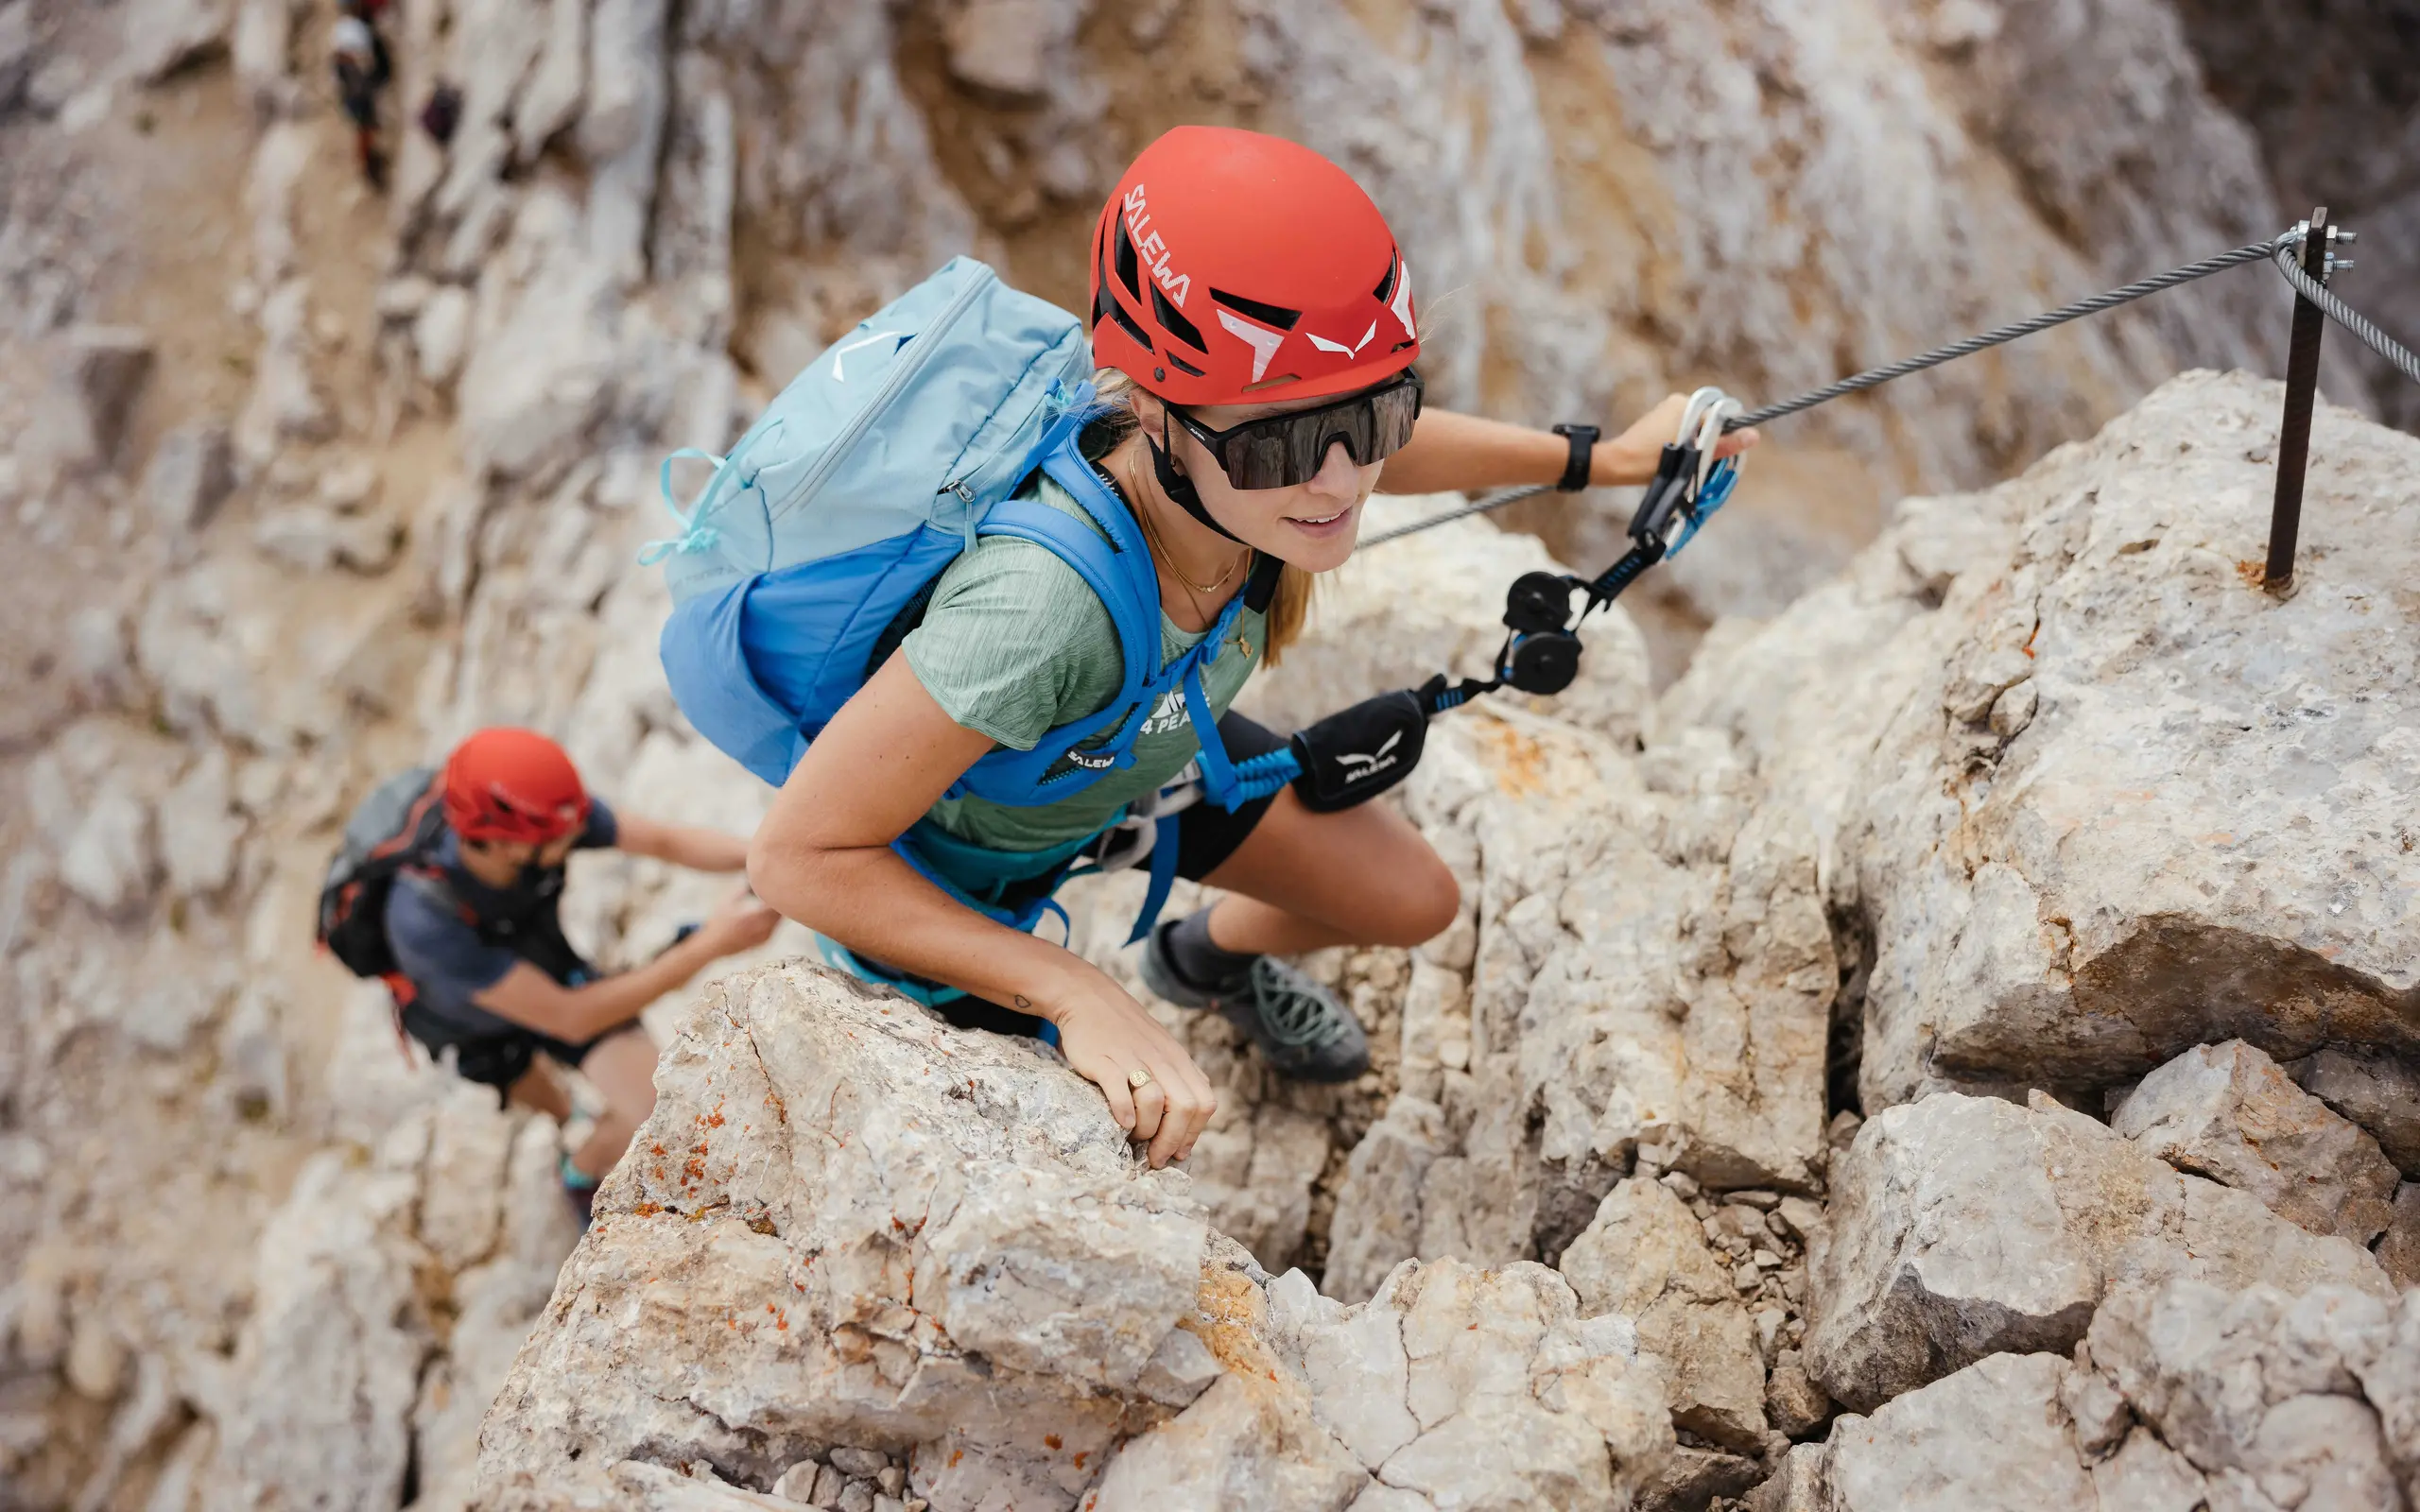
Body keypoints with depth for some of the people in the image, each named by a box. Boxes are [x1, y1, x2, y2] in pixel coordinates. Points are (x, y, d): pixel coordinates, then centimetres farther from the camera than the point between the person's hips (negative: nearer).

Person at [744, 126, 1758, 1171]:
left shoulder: (1254, 450, -30)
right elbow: (799, 854, -39)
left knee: (1413, 903, 15)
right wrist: (1078, 994, -44)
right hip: (962, 830, -5)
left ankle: (1209, 962, 48)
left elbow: (1379, 448, -3)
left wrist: (1605, 459, 7)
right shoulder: (1043, 603, -49)